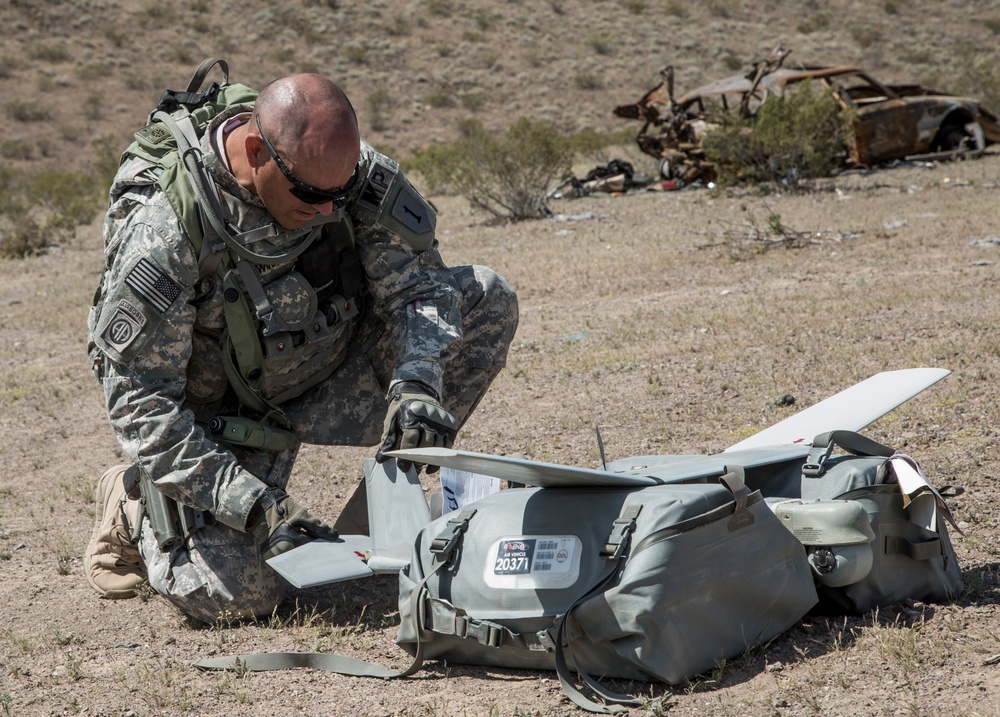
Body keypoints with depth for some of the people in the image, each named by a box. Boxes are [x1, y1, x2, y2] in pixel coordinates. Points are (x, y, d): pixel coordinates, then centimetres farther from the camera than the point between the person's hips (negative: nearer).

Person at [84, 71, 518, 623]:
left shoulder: (354, 171, -19)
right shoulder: (162, 232, -31)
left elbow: (418, 282, -12)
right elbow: (141, 401, -27)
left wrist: (415, 383, -33)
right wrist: (256, 506, -33)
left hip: (333, 379, 5)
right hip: (223, 412, -5)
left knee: (486, 300, -11)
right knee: (234, 591, -25)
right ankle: (137, 503, 11)